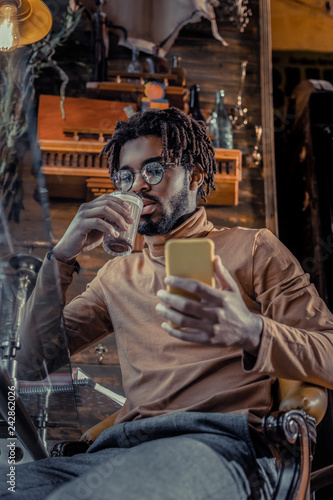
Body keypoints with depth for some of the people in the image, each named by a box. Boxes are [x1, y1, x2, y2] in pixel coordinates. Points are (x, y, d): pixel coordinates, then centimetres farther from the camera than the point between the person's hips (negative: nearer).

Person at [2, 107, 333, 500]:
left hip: (218, 442, -4)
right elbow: (34, 363, 17)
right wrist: (62, 255, 5)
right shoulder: (118, 275, 25)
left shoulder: (251, 248, 11)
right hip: (120, 449, 5)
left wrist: (250, 331, -21)